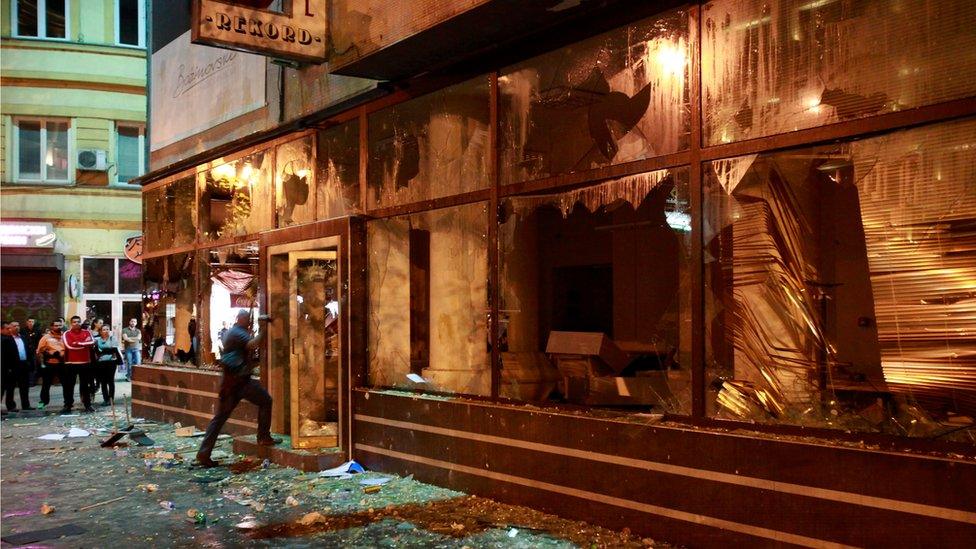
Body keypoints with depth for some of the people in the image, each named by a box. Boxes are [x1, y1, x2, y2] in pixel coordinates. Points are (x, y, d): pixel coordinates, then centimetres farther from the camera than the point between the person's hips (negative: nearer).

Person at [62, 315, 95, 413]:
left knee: (85, 385, 8)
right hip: (70, 363, -1)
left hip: (85, 362, 1)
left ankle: (88, 405, 13)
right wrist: (85, 343, -10)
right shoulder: (67, 334, 0)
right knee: (69, 385, 3)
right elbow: (69, 345, -15)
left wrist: (77, 343, -14)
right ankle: (67, 406, 8)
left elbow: (92, 342, -11)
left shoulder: (87, 332, 6)